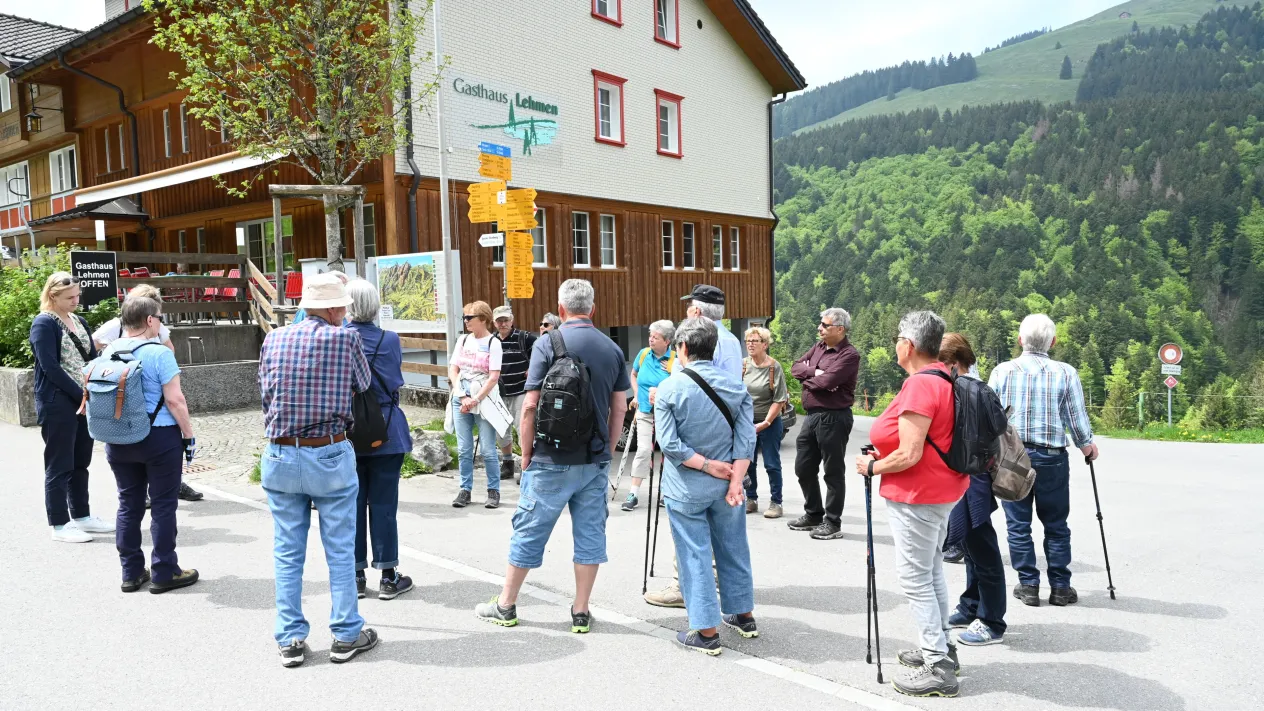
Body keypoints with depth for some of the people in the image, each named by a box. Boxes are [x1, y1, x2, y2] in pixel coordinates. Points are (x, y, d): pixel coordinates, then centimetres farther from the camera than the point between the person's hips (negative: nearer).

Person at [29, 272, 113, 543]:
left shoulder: (79, 321, 13)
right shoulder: (44, 324, -9)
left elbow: (92, 359, 13)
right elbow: (50, 368, -16)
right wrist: (81, 396, -16)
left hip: (85, 402, 7)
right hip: (57, 405, -7)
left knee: (81, 463, 13)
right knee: (59, 465, 0)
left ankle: (81, 516, 24)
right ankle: (60, 524, 8)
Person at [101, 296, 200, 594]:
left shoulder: (108, 352, 5)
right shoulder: (159, 354, -15)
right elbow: (175, 400, -16)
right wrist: (189, 434, -7)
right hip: (160, 437, -6)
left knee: (129, 505, 13)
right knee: (163, 505, 3)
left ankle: (131, 573, 19)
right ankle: (164, 573, 9)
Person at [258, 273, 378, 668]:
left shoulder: (273, 340, 2)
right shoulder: (346, 338, -9)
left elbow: (265, 392, 12)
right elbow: (363, 385, 4)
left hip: (280, 456, 3)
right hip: (331, 456, -3)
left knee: (287, 553, 11)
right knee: (340, 550, 8)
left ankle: (290, 640, 16)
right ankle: (346, 635, 15)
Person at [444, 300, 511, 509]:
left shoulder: (493, 343, -5)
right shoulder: (463, 340, 10)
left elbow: (494, 377, -10)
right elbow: (453, 370, 7)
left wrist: (475, 400, -13)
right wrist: (462, 396, -5)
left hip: (484, 401, -4)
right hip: (460, 400, 4)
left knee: (488, 450, -1)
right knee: (463, 450, 6)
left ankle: (494, 490, 10)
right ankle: (465, 490, 16)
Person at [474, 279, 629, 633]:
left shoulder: (547, 344, -10)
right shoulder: (612, 348, 4)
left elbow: (531, 405, -12)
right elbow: (620, 407, 7)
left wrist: (526, 453, 0)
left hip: (553, 458, -3)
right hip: (596, 459, 4)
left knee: (529, 531, 8)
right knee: (590, 533, 9)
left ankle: (505, 605, 21)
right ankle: (581, 612, 16)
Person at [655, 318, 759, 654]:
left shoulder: (670, 388, -11)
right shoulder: (737, 387, 0)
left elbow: (669, 443, -16)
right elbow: (746, 439, -6)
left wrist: (707, 465, -11)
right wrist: (735, 481, -9)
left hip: (685, 488, -4)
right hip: (725, 484, 4)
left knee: (695, 556, 5)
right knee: (733, 549, 19)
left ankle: (707, 631, 11)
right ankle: (743, 615, 34)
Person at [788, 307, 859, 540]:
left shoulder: (849, 355, -15)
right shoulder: (819, 346, 12)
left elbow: (826, 381, -24)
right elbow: (796, 367, 8)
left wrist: (807, 380, -5)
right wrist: (814, 371, -11)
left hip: (834, 418, -9)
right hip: (811, 415, 9)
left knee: (833, 472, 2)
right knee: (804, 468, 15)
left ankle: (833, 523, 14)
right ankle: (813, 514, 31)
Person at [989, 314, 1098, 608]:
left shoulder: (1002, 371, -2)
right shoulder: (1065, 373, -4)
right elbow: (1077, 417, -1)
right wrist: (1086, 446, 18)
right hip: (1051, 457, 0)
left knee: (1018, 524, 8)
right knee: (1056, 525, 11)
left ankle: (1028, 585, 12)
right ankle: (1060, 587, 16)